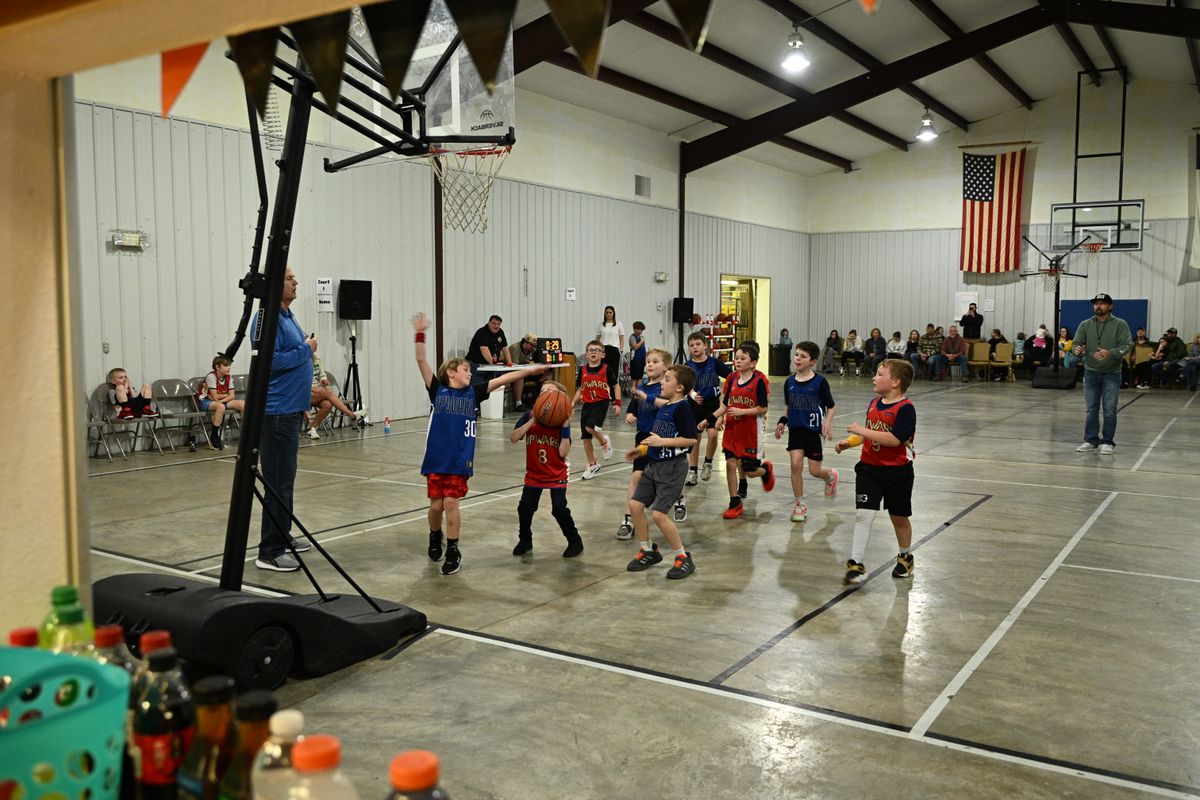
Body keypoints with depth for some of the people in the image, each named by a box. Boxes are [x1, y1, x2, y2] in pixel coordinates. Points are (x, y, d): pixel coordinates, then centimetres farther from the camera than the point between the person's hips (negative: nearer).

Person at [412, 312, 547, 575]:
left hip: (460, 459, 0)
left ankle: (453, 552, 13)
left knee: (451, 503, -1)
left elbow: (502, 379, 1)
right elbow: (421, 361, -7)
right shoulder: (437, 390, 0)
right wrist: (419, 334, -17)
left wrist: (529, 370, -3)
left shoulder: (473, 393, 5)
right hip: (436, 458, 0)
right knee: (436, 504, 8)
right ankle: (435, 538, 38)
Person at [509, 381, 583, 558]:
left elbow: (563, 452, -19)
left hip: (557, 475, -3)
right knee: (525, 507, -4)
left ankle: (575, 541, 12)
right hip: (534, 474, 3)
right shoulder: (529, 417, -4)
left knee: (559, 509, -10)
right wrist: (533, 421, -24)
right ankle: (525, 540, 22)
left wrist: (565, 427, -24)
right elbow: (513, 438, -18)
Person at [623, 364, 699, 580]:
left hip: (672, 467, -9)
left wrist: (662, 441, -22)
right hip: (654, 464, 9)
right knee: (635, 504, 7)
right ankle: (648, 551, 22)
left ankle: (683, 558, 3)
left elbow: (692, 439, -22)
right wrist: (642, 450, 12)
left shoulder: (681, 408, -15)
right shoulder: (663, 408, 12)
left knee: (659, 513, -13)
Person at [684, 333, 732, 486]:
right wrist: (693, 394, -34)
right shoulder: (688, 366, -3)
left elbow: (731, 376, -3)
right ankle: (692, 471, 18)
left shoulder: (714, 362, -4)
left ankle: (708, 463, 9)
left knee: (712, 434, -16)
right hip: (695, 405, 1)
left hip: (712, 404, -1)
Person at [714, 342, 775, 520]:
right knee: (730, 463, -1)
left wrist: (741, 411, -21)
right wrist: (719, 417, -2)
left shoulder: (759, 380, -13)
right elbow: (725, 404, 10)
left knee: (750, 470, 2)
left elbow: (762, 409, -13)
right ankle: (735, 503, 10)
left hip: (751, 430, -5)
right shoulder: (732, 378, 4)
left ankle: (766, 469, 39)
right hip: (732, 428, 5)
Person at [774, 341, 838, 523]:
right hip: (795, 429, 3)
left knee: (815, 470, 1)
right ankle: (800, 505, 6)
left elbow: (830, 407, -2)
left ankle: (831, 476, 39)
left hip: (814, 430, -3)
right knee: (796, 464, -9)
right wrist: (783, 421, 5)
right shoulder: (789, 382, 1)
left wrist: (828, 423, -16)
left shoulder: (820, 381, -10)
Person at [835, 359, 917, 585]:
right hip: (869, 467, 5)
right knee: (862, 514, -6)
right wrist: (849, 442, 6)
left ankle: (905, 557, 36)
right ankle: (856, 564, -5)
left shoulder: (905, 408, -17)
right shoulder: (874, 404, 7)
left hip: (897, 471, -5)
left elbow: (894, 439, -27)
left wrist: (862, 430, -24)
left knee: (899, 517, 13)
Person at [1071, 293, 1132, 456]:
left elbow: (1126, 345, -11)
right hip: (1091, 372, 3)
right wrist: (1078, 350, -25)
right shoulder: (1085, 325, 4)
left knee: (1109, 410, 0)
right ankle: (1091, 441, 16)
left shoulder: (1120, 324, -5)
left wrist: (1110, 353, -29)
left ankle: (1107, 442, 9)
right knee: (1091, 409, 8)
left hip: (1111, 373, -3)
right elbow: (1077, 343, -1)